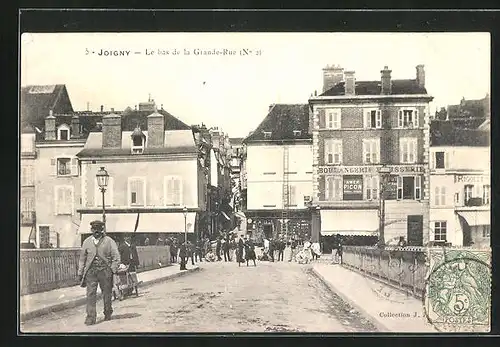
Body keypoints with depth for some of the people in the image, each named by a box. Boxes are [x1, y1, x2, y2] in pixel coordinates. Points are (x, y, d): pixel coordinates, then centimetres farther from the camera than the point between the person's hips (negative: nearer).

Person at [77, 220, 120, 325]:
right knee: (90, 294, -7)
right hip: (91, 271, 1)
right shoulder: (87, 242, 11)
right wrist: (80, 273, 11)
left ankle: (108, 314, 26)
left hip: (105, 271, -1)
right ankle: (90, 317, -5)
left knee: (107, 294, 8)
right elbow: (82, 258, 15)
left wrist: (112, 270, -8)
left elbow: (116, 257, 2)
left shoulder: (109, 241, 3)